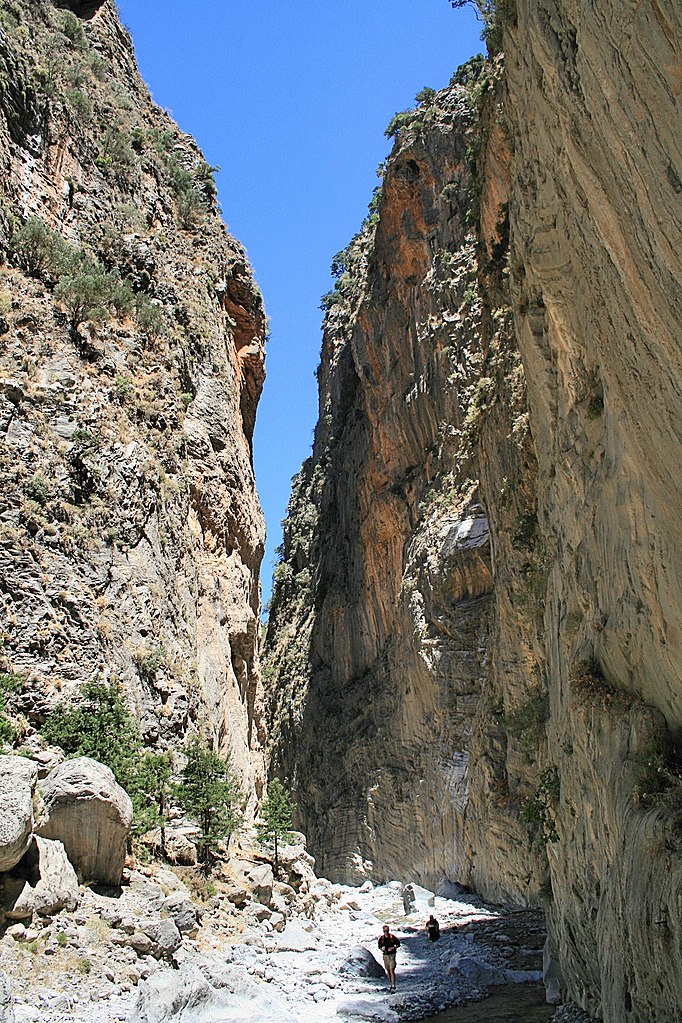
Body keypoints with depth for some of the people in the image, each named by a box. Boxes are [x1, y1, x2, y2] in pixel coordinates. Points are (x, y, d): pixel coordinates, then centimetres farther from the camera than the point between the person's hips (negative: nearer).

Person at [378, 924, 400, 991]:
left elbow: (398, 944, 1)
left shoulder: (392, 937, -6)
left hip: (392, 955, -4)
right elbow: (379, 946, 14)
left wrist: (393, 948, -15)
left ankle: (393, 986, -14)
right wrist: (382, 949, -8)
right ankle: (391, 984, 23)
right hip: (385, 955, 4)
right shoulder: (381, 938, 4)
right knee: (388, 971, 11)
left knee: (392, 970, -13)